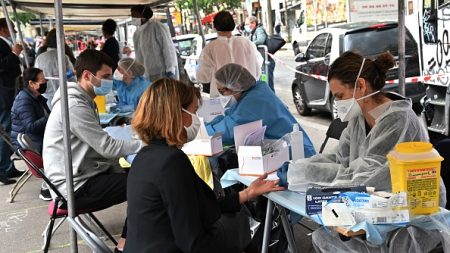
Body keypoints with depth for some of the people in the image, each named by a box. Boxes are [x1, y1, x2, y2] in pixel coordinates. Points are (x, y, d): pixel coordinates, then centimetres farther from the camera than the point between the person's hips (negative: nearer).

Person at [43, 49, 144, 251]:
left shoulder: (83, 101, 12)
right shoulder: (74, 105, -21)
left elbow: (100, 146, 11)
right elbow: (108, 147, -22)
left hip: (85, 175, 10)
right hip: (75, 188, -10)